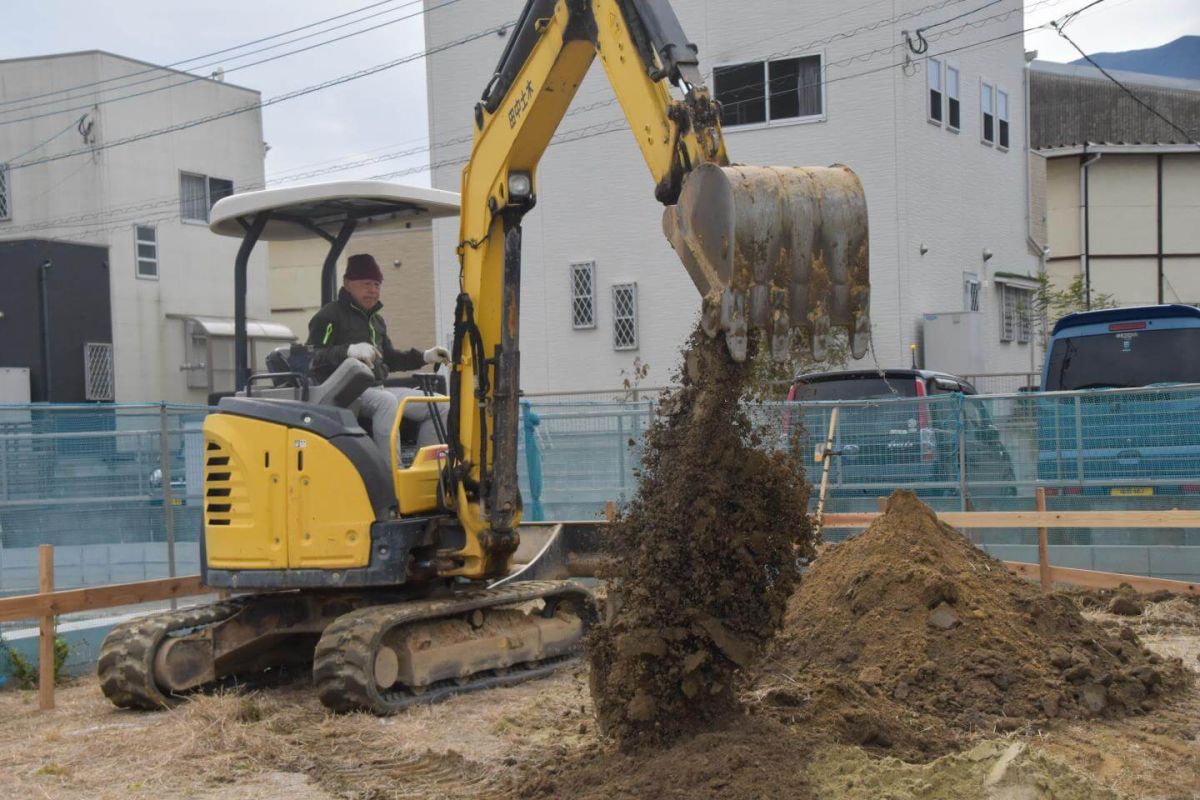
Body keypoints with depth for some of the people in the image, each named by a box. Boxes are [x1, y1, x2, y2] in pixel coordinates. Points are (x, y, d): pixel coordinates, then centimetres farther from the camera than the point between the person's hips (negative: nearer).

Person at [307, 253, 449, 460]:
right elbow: (312, 357, -17)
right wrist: (349, 351, -33)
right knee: (386, 401, -38)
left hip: (377, 389, 9)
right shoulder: (330, 316, -3)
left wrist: (424, 357, 22)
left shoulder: (376, 320, 25)